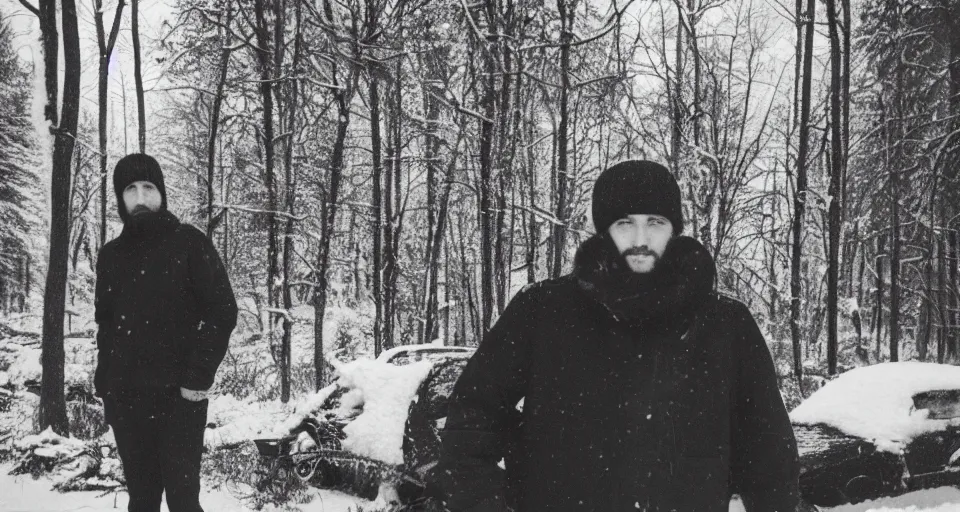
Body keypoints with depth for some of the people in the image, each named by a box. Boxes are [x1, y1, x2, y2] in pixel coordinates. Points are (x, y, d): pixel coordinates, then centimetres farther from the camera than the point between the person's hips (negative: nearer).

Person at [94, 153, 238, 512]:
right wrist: (105, 387, 6)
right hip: (125, 399, 4)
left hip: (178, 396, -4)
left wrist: (198, 378, -13)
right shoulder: (110, 256, 12)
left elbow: (223, 312, -6)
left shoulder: (189, 243, -2)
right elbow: (105, 325, 16)